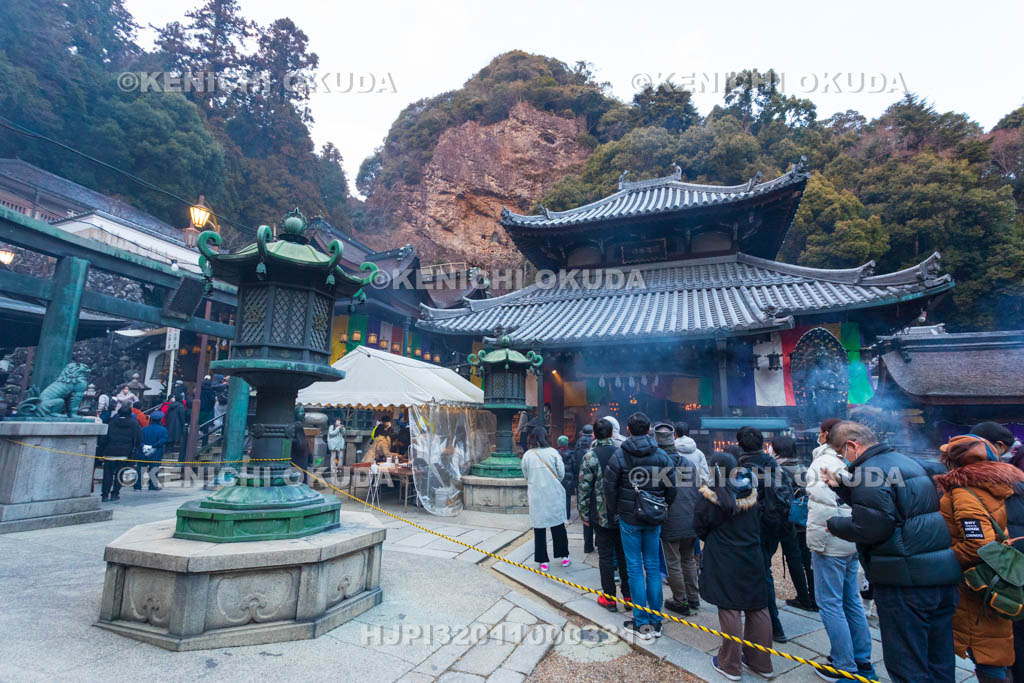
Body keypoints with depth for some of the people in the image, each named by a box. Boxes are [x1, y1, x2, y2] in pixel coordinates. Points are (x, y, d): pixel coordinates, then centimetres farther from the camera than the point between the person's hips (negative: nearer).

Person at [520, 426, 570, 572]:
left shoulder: (527, 455, -7)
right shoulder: (552, 452, -9)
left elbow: (526, 475, 2)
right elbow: (561, 473, -4)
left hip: (536, 496, 0)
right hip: (554, 495, 0)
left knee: (539, 528, 8)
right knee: (558, 527, 15)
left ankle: (542, 561, 14)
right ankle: (564, 557, 25)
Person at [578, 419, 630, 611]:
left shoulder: (590, 456, -12)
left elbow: (584, 488, -11)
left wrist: (584, 514, -1)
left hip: (601, 515, -3)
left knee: (605, 555, 7)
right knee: (623, 553, 15)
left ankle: (609, 598, 15)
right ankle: (628, 595, 23)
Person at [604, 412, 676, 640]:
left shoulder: (619, 456, -11)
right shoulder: (661, 455, -2)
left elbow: (610, 488, -9)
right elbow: (671, 488, 0)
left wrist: (615, 512, 4)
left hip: (629, 519, -3)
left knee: (635, 568, 6)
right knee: (653, 567, 13)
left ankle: (642, 623, 12)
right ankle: (656, 621, 20)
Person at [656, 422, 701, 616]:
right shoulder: (690, 463, 5)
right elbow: (699, 491, 9)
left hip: (670, 524, -6)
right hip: (691, 523, 6)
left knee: (673, 564, 8)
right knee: (688, 560, 22)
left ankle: (680, 603, 18)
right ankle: (693, 599, 31)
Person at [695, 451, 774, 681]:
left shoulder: (708, 498, -16)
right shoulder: (749, 494, -2)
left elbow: (700, 528, -4)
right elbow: (757, 526, 11)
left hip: (724, 563, -5)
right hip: (753, 558, 5)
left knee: (729, 610, 4)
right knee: (757, 609, 14)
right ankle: (761, 662, 29)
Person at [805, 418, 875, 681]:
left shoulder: (823, 463, -16)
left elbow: (823, 506, -24)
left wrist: (815, 543, -16)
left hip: (831, 544, -8)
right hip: (852, 543, 9)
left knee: (829, 603, 2)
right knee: (852, 601, 18)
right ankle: (863, 662, 29)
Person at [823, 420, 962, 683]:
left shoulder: (869, 471, -16)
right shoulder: (908, 462, 15)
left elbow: (870, 527, -21)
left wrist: (834, 524, -5)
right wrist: (841, 484, 18)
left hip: (905, 580, -9)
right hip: (943, 572, 10)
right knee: (940, 662, 20)